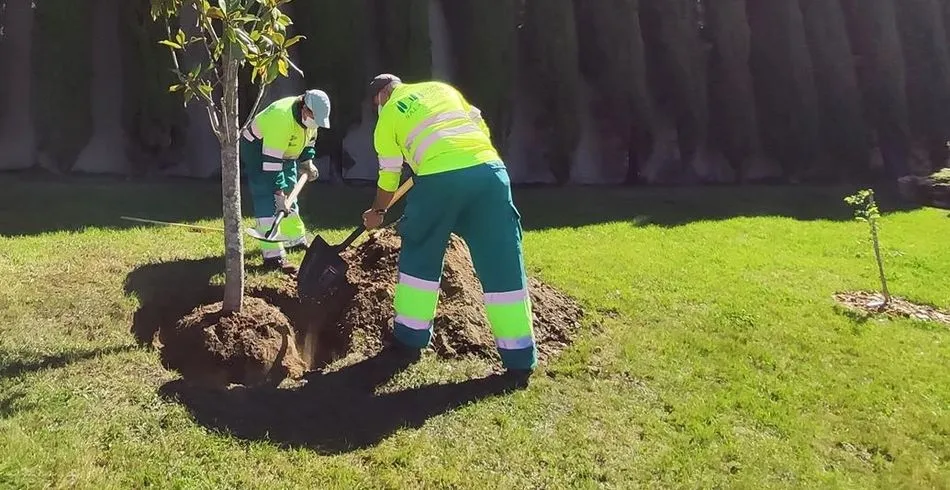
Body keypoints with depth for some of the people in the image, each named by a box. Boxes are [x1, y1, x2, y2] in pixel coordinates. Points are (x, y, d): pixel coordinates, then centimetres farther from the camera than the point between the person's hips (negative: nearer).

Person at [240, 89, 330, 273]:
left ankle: (296, 239, 32)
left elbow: (309, 138, 12)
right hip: (257, 150, -8)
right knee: (267, 201, -17)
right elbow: (271, 161, -38)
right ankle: (273, 255, -20)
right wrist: (278, 192, -37)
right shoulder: (282, 118, -38)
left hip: (285, 152, 9)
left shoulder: (311, 115, -12)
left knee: (289, 193, 15)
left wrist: (307, 161, 1)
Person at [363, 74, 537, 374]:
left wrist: (377, 211, 37)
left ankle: (411, 335, 28)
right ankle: (519, 355, 7)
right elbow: (481, 127, 23)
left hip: (439, 178, -3)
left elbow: (389, 175, 21)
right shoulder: (441, 88, 28)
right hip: (488, 168, 3)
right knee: (503, 264, 5)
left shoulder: (388, 115, 18)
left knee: (420, 255, 20)